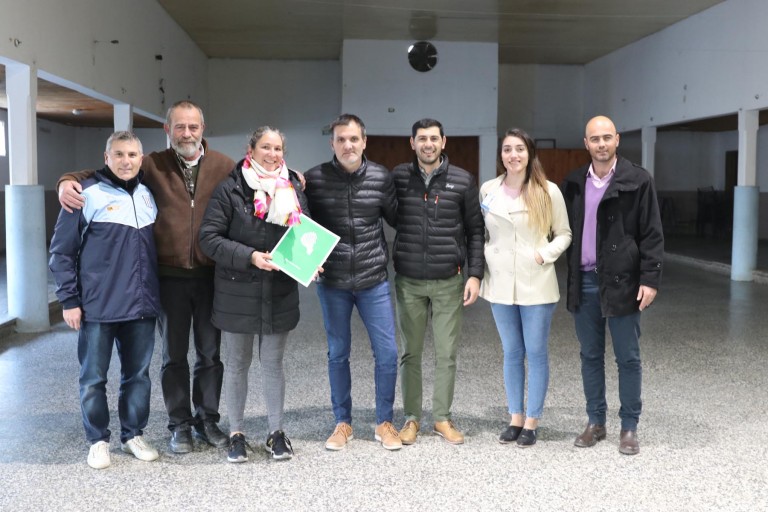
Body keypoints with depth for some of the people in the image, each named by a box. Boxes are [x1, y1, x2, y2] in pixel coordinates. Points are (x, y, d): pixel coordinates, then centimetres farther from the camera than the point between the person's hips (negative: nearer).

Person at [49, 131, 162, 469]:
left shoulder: (147, 195, 9)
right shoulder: (87, 194, -8)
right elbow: (61, 251, -5)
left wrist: (154, 291, 14)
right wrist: (69, 299, -8)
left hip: (142, 305, 5)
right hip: (98, 307, -4)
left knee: (138, 375, 12)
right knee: (94, 378, 6)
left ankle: (133, 435, 26)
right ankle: (98, 441, 21)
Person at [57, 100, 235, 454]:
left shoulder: (224, 166, 2)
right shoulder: (153, 165, 1)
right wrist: (68, 181, -12)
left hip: (211, 275, 0)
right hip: (170, 276, 0)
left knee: (210, 352, 11)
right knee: (174, 355, 10)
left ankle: (207, 420, 27)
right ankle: (180, 425, 25)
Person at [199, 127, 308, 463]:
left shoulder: (293, 190, 4)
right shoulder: (230, 190, -7)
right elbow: (209, 239, -12)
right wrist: (249, 256, -22)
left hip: (280, 294, 2)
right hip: (237, 293, -2)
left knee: (273, 363, 12)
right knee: (237, 364, 11)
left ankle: (276, 432, 25)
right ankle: (236, 433, 25)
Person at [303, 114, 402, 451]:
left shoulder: (381, 178, -3)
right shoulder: (313, 179, -5)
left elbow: (396, 218, 11)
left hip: (374, 280, 1)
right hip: (332, 282, 0)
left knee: (387, 352, 2)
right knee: (338, 353, 11)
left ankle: (384, 423, 20)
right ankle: (342, 423, 26)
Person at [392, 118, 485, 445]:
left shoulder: (463, 181, 0)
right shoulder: (398, 178, 1)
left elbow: (475, 230, 3)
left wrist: (475, 274, -3)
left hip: (449, 281, 0)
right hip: (408, 281, 1)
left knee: (447, 354, 5)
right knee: (410, 353, 8)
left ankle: (442, 418, 20)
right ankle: (411, 417, 21)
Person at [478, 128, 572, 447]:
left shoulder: (548, 192, -5)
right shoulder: (488, 190, 3)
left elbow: (564, 234, 3)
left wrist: (546, 254, -12)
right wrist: (484, 261, -1)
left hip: (536, 285, -3)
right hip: (500, 283, 3)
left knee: (536, 353, 4)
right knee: (511, 353, 12)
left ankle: (532, 422, 15)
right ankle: (515, 419, 23)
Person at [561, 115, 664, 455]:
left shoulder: (638, 181, -4)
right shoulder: (573, 183, 9)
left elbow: (652, 235, -5)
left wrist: (650, 279, -11)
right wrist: (569, 278, 6)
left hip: (622, 281, -4)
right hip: (584, 282, 4)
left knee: (627, 358, 5)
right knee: (590, 356, 11)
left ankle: (629, 427, 16)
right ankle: (595, 422, 22)